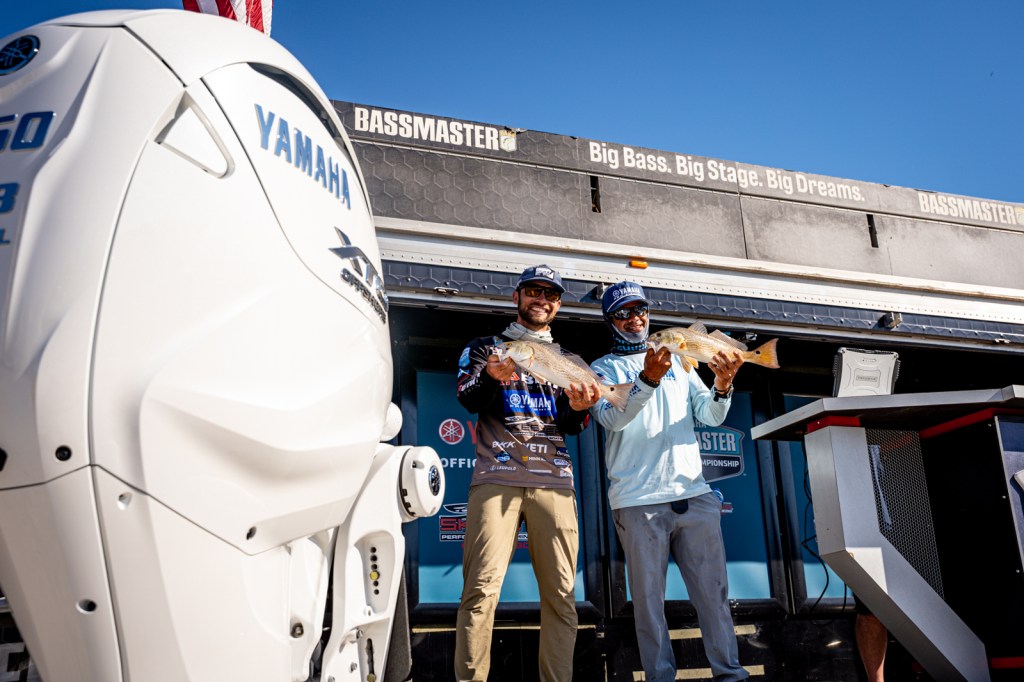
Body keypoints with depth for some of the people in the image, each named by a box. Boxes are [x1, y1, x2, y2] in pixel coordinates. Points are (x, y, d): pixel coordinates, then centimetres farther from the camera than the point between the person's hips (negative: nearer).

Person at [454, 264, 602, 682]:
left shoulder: (570, 360, 21)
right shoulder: (486, 347, 15)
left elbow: (572, 427, 12)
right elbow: (468, 399, -3)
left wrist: (579, 408, -12)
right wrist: (492, 377, -25)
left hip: (554, 482, 3)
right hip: (497, 477, -2)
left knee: (560, 593, -1)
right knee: (481, 589, -11)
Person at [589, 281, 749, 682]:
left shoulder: (677, 362, 18)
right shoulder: (603, 368, 8)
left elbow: (710, 416, 11)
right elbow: (611, 417, -11)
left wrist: (722, 387, -11)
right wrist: (647, 379, -26)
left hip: (694, 493, 3)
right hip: (639, 499, -3)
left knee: (713, 591, 4)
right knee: (649, 599, 2)